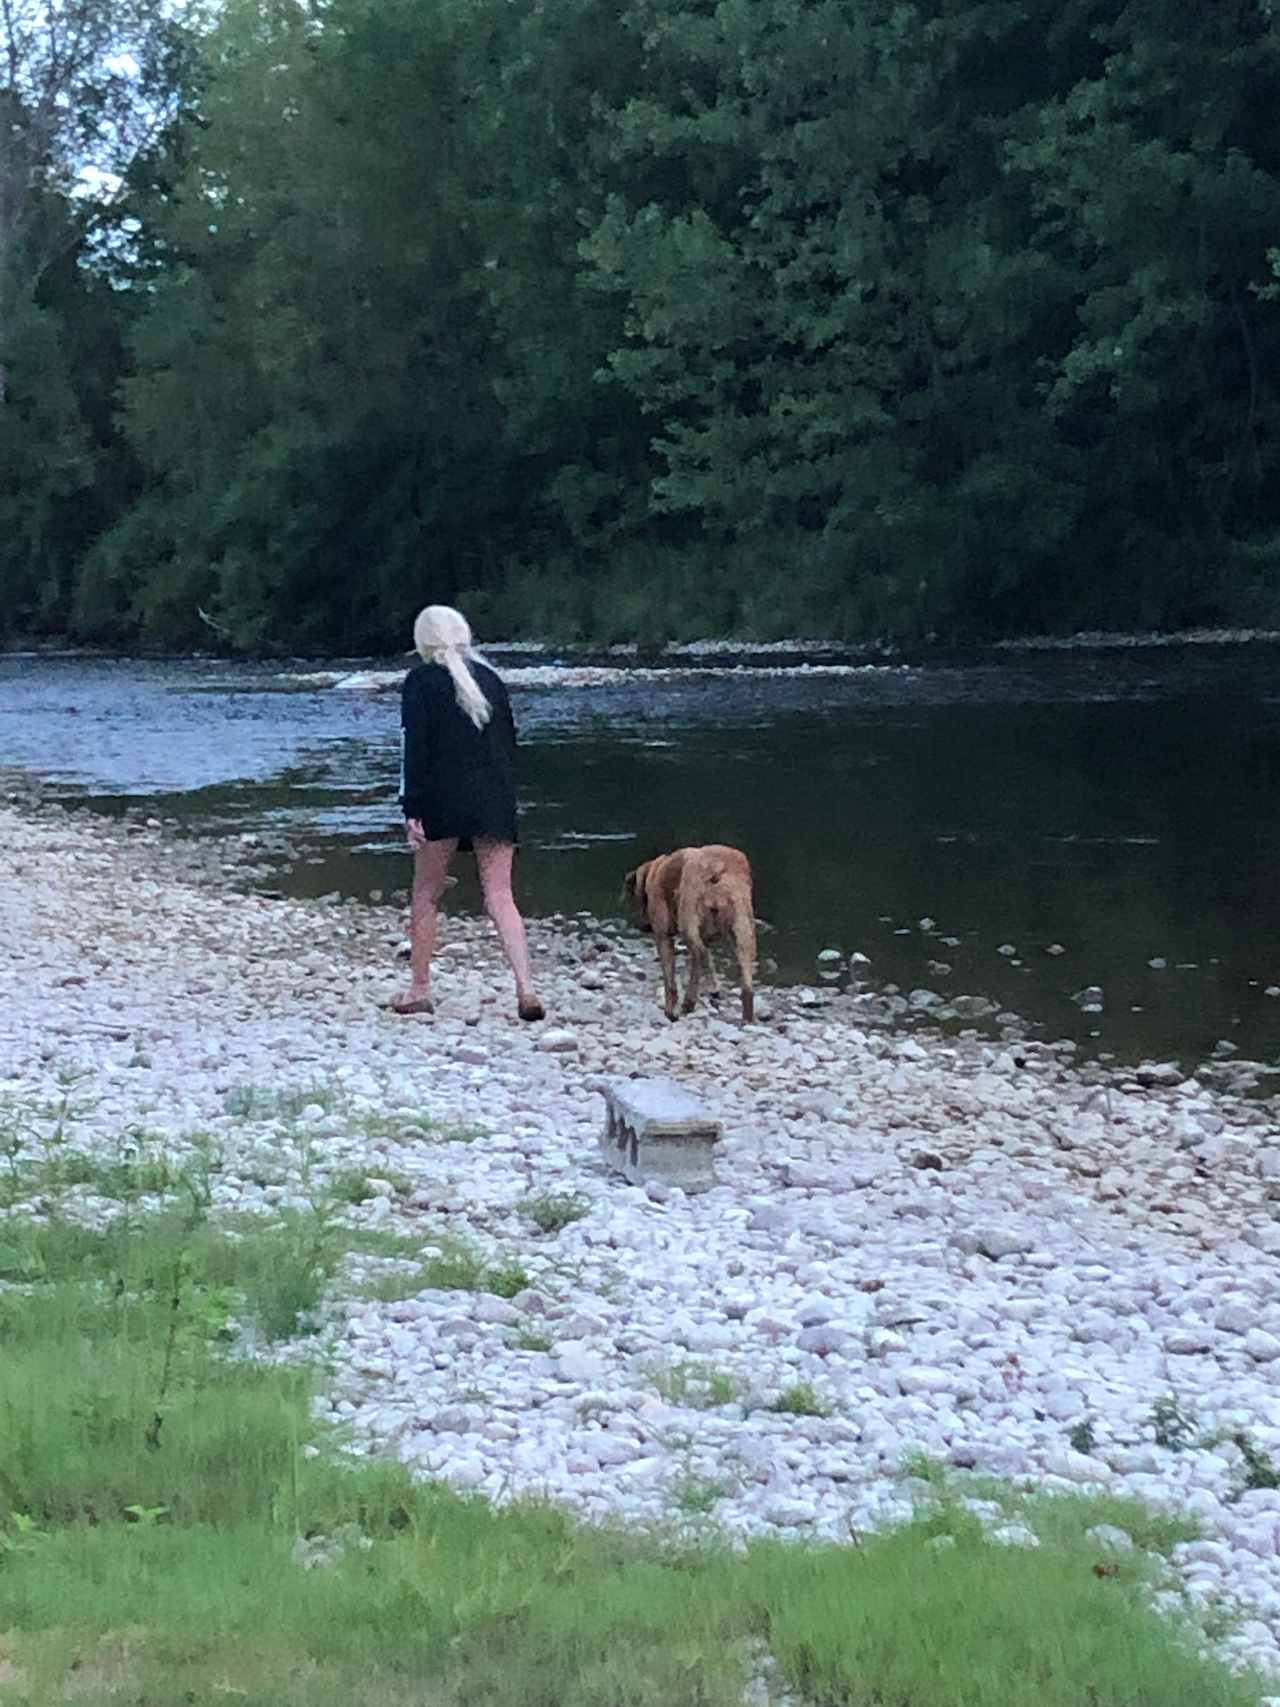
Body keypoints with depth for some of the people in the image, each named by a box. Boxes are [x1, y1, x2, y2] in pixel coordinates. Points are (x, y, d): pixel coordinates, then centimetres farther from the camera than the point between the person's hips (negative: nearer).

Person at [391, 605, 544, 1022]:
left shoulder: (421, 681, -2)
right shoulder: (489, 678, 13)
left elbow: (414, 748, -8)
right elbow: (509, 741, 15)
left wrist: (411, 810, -9)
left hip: (443, 799, -4)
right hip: (496, 799, 4)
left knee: (426, 893, 12)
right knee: (500, 897, 2)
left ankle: (419, 990, 17)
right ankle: (526, 988, -14)